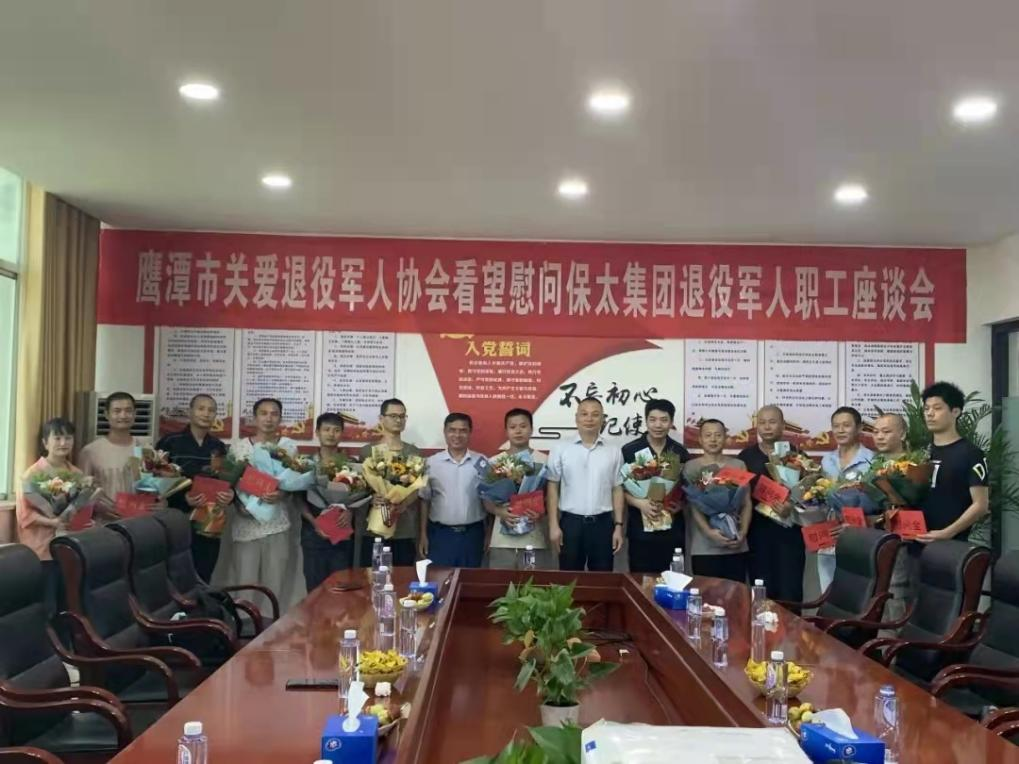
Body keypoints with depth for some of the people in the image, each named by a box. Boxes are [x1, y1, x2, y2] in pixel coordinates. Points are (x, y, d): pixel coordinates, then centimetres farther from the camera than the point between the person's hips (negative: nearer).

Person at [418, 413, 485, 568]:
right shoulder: (432, 463, 0)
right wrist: (423, 534, 2)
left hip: (472, 534, 1)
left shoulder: (481, 462, 0)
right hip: (440, 533, 0)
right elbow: (425, 500, 4)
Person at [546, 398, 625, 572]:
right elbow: (552, 487, -1)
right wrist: (553, 525, -5)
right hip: (571, 521, -1)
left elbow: (617, 490, 6)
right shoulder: (560, 449, -2)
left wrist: (618, 526, 2)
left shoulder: (614, 452, 4)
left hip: (603, 523, 2)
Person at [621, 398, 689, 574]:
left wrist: (681, 504, -8)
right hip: (641, 529, -2)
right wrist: (640, 503, -17)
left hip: (673, 530, 2)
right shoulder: (629, 451, -1)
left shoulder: (681, 452, 7)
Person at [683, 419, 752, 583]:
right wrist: (709, 532, -18)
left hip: (736, 546, 3)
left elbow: (747, 503, 9)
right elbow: (693, 505, -5)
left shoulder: (739, 465, 11)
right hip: (704, 547, -3)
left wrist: (743, 532, -6)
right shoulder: (691, 467, 2)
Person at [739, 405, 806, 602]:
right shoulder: (746, 456, 7)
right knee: (762, 590, 4)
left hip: (789, 529, -1)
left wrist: (793, 507, -19)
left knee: (790, 590, -2)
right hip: (757, 529, 1)